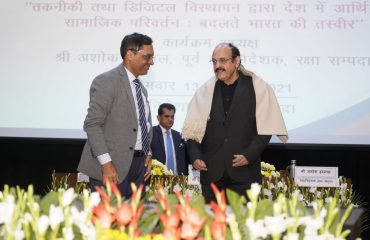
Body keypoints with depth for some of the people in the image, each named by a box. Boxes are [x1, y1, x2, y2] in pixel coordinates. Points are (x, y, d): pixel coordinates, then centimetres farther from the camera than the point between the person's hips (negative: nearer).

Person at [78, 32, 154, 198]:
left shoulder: (141, 88, 16)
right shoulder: (106, 82, -9)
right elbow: (92, 124, -15)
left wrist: (147, 154, 13)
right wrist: (106, 163, -21)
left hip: (138, 164, 7)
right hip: (112, 166, -7)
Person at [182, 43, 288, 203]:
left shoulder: (258, 89, 3)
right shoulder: (205, 92, 10)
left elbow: (265, 129, 0)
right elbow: (192, 129, 10)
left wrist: (249, 155, -11)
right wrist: (195, 156, -4)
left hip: (245, 171, -2)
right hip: (211, 172, 2)